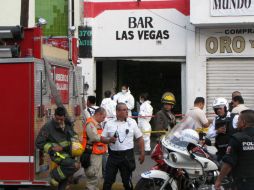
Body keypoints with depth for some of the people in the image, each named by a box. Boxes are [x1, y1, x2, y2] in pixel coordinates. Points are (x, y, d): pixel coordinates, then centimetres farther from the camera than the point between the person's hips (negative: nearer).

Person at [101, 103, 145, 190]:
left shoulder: (132, 122, 3)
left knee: (127, 181, 7)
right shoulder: (109, 123, 3)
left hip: (127, 156, 0)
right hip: (113, 155, 1)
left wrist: (142, 153, 3)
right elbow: (102, 138, 5)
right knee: (108, 180, 3)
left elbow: (140, 138, 7)